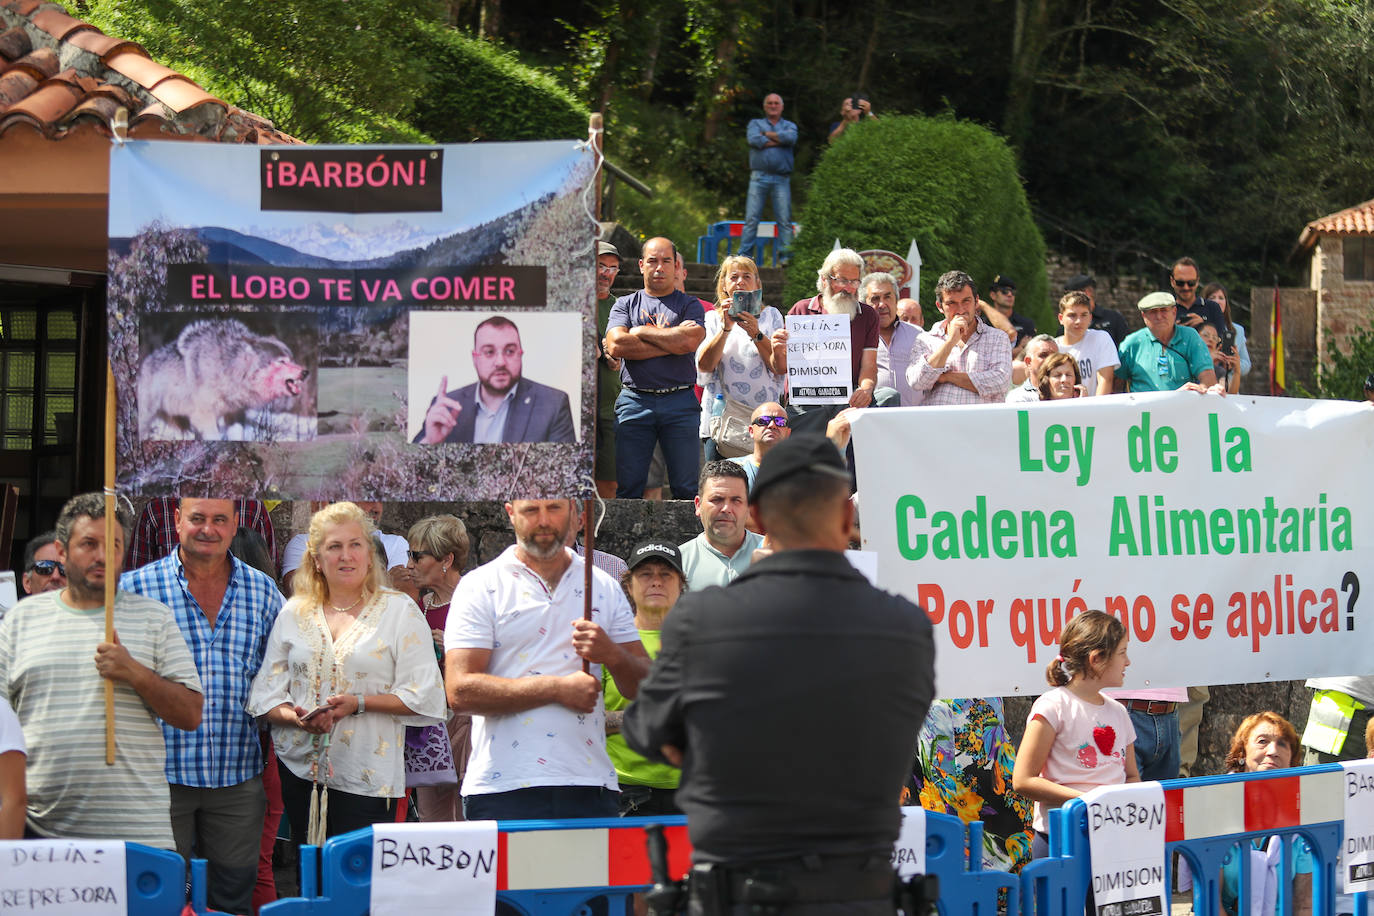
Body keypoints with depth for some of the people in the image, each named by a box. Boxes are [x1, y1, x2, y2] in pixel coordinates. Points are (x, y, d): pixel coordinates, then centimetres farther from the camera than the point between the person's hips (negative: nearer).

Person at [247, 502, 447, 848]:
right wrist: (297, 718, -10)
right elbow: (266, 696, 11)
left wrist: (359, 703, -14)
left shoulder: (399, 611, 3)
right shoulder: (294, 613, 13)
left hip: (367, 780, -3)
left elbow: (423, 696, -4)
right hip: (300, 771, 3)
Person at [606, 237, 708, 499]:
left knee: (687, 488, -3)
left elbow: (690, 341, -9)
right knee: (628, 487, -1)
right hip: (634, 400, 1)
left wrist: (642, 332, -1)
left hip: (680, 401, -1)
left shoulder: (690, 305, 12)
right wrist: (671, 342, -5)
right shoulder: (625, 304, 14)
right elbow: (616, 345, -5)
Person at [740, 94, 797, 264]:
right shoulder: (755, 124, 17)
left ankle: (785, 257, -4)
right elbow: (754, 140, -6)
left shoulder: (789, 126, 18)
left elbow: (791, 138, -7)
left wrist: (766, 134, 0)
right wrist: (779, 140, -3)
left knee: (785, 220, -5)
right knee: (751, 218, -6)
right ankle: (744, 256, -5)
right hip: (758, 177, 0)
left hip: (781, 180, 1)